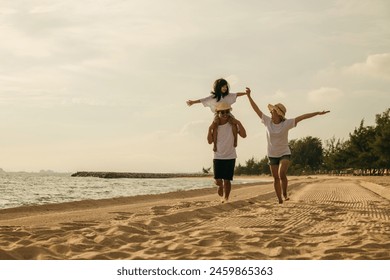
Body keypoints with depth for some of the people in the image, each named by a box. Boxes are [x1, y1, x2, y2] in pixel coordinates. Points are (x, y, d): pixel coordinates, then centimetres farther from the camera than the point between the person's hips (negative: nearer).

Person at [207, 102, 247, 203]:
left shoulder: (232, 125, -4)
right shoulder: (215, 126, 1)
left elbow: (244, 135, -11)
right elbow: (210, 141, 0)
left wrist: (238, 123, -18)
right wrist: (210, 129, -12)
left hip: (230, 156, -1)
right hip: (218, 156, 1)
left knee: (227, 180, -3)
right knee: (218, 180, -3)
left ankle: (226, 198, 13)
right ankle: (221, 188, 32)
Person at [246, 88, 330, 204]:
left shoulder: (287, 123, -12)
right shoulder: (267, 121, -5)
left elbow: (302, 117, -15)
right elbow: (256, 109, -2)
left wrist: (318, 113, -18)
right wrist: (249, 96, -3)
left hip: (284, 154, -3)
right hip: (272, 155, 3)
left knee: (282, 174, -24)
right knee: (276, 178, 5)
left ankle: (285, 194, -2)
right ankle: (280, 200, 13)